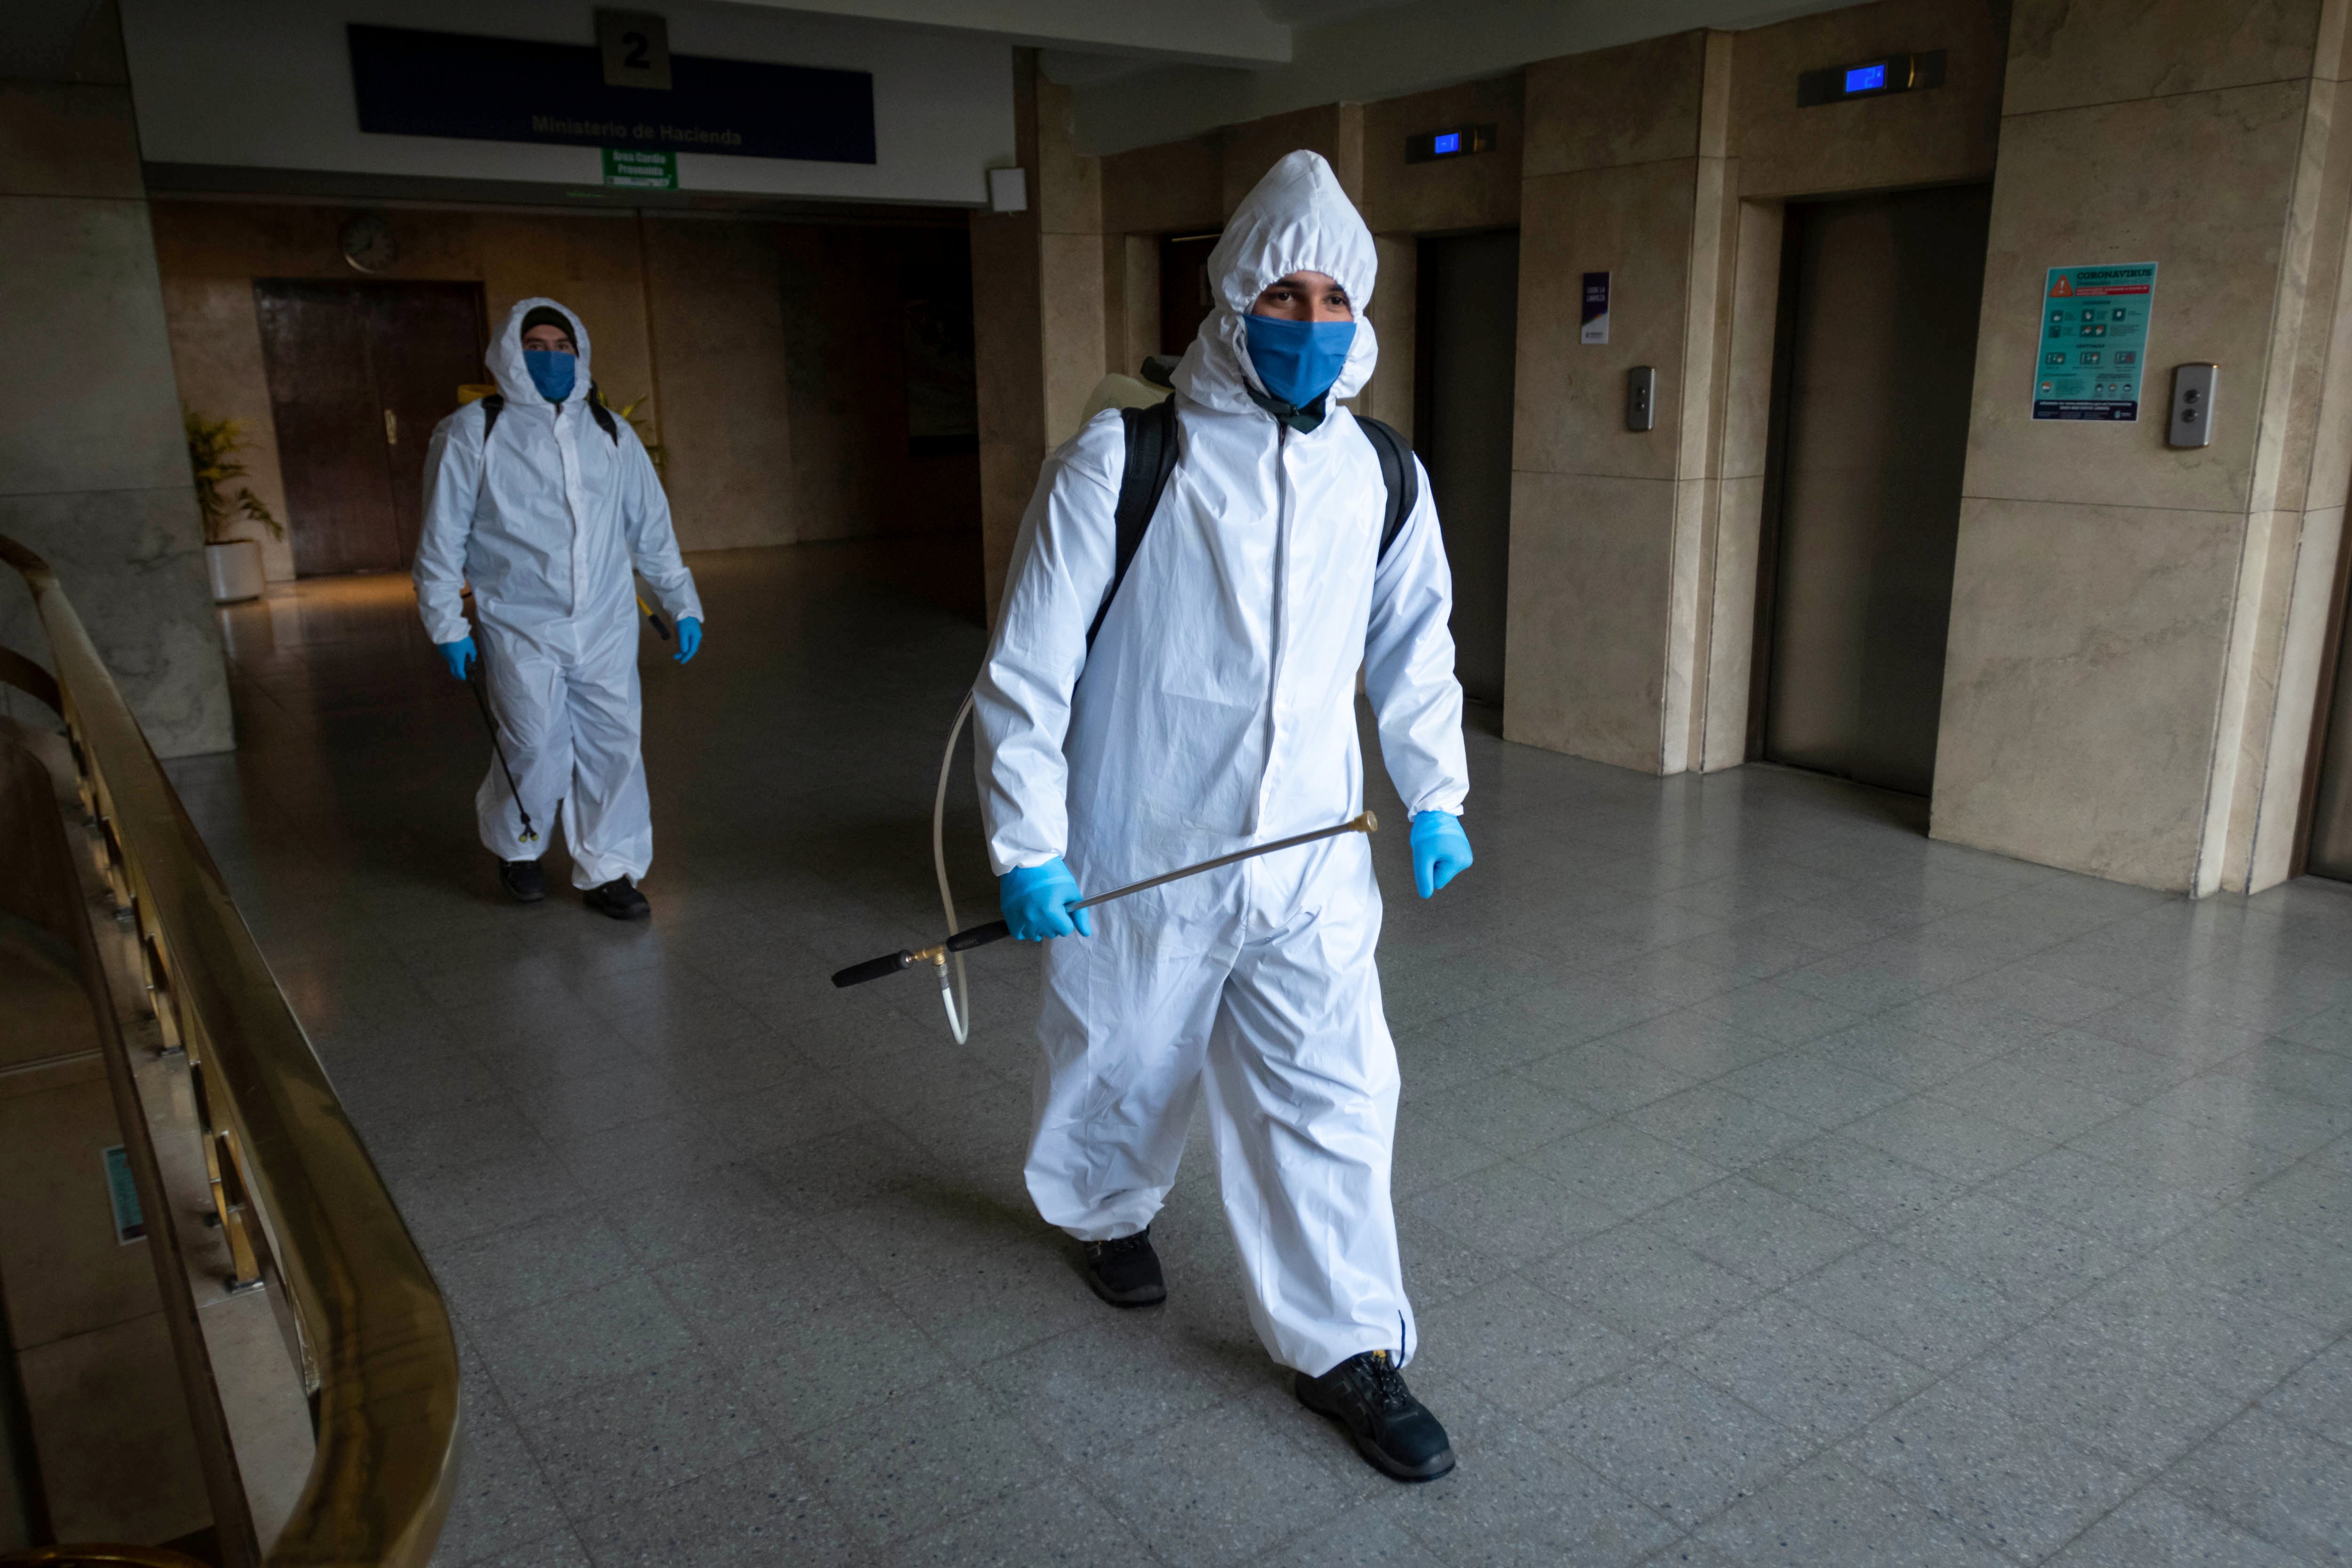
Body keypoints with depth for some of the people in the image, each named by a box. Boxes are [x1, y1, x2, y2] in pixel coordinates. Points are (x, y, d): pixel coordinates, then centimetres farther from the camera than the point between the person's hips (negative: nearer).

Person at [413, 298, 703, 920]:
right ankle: (514, 847, 28)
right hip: (521, 630, -3)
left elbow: (651, 526, 15)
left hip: (607, 626, 3)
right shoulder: (473, 433, -1)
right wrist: (448, 627, 0)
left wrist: (682, 604, 13)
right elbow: (443, 536, 1)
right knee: (536, 752, -1)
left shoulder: (611, 432, 10)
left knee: (614, 747, 1)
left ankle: (607, 869, 16)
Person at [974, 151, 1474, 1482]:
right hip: (1142, 860, -2)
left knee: (1335, 1097, 1)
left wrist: (1435, 796, 15)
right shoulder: (1120, 464, -12)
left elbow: (1415, 644, 16)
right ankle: (1110, 1210, 51)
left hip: (1313, 860, 3)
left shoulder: (1383, 478, 1)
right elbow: (1028, 668, -9)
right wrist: (1027, 847, -10)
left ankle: (1348, 1346, 20)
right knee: (1128, 1069, 18)